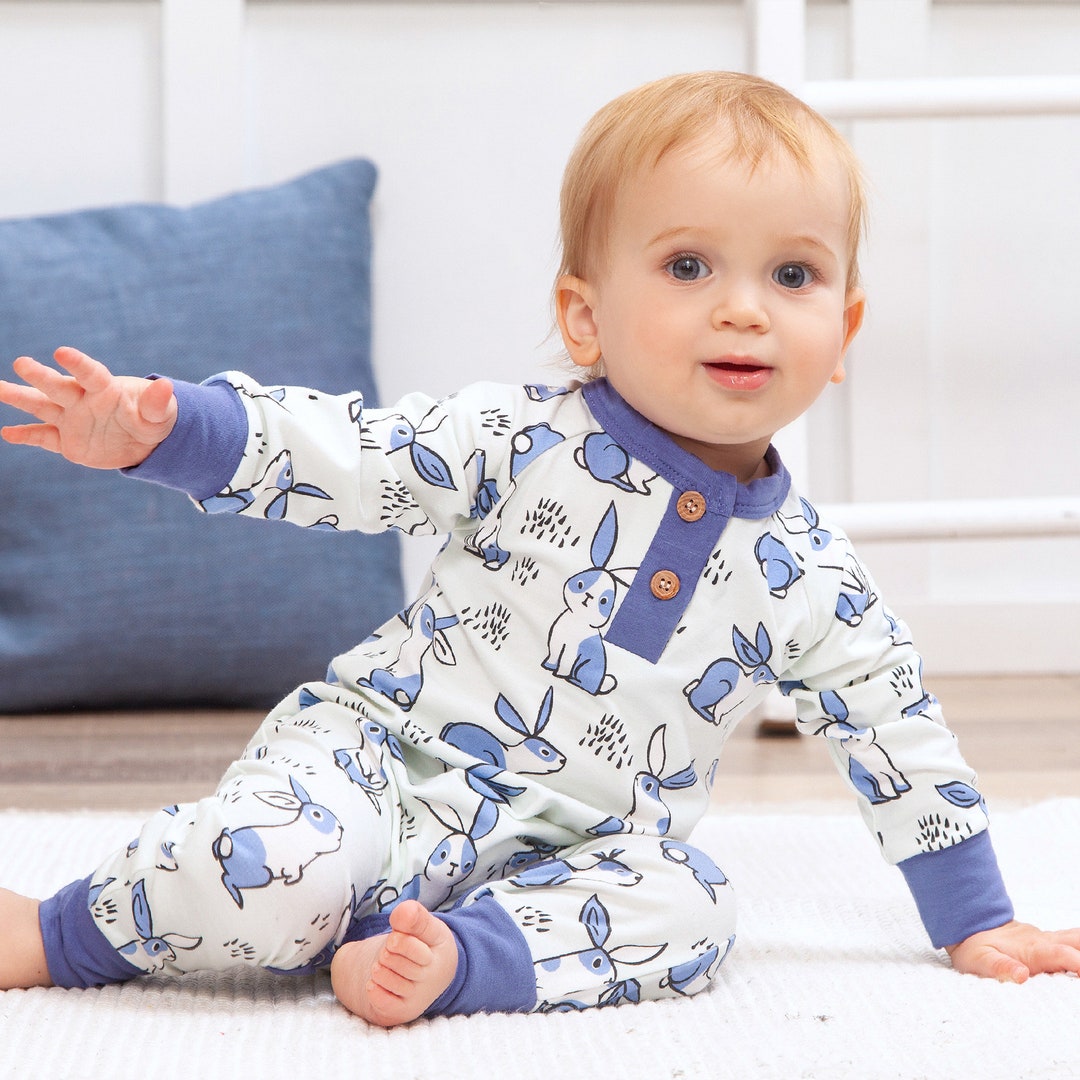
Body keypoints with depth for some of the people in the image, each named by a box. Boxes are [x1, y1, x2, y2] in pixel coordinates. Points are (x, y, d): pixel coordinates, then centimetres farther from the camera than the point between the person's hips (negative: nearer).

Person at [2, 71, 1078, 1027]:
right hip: (383, 755, -3)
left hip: (575, 846, 3)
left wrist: (976, 923, 11)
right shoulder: (518, 443, -8)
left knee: (684, 911, -26)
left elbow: (897, 736, 9)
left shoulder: (812, 580, 0)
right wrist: (157, 426, -26)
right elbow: (335, 452, -11)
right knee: (278, 871, -30)